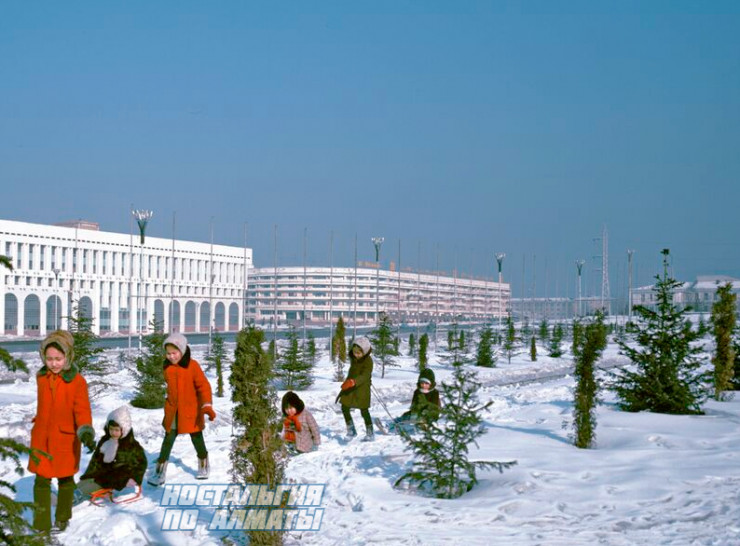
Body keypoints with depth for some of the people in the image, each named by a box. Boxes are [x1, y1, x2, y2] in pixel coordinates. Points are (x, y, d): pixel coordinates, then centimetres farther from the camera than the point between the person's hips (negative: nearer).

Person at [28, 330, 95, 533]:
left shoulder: (77, 381, -13)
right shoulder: (41, 377, 0)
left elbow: (82, 410, -16)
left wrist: (86, 431, -31)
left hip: (66, 439, -3)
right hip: (41, 438, 3)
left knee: (65, 478, 13)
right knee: (42, 480, 4)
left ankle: (62, 518, 31)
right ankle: (41, 524, 11)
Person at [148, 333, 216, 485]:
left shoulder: (192, 365, -14)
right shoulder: (167, 367, 1)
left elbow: (203, 386, -14)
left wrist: (207, 405, -24)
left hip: (191, 411, -3)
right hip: (173, 412, 3)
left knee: (197, 439, 12)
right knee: (168, 440, 2)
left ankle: (203, 465, 32)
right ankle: (159, 472, 4)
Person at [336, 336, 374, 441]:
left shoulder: (368, 361, -21)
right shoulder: (353, 357, 0)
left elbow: (364, 376, -33)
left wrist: (353, 382, -49)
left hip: (362, 387, -7)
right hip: (349, 386, 7)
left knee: (364, 411, -3)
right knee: (345, 408, 4)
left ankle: (370, 433, 11)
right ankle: (351, 430, 20)